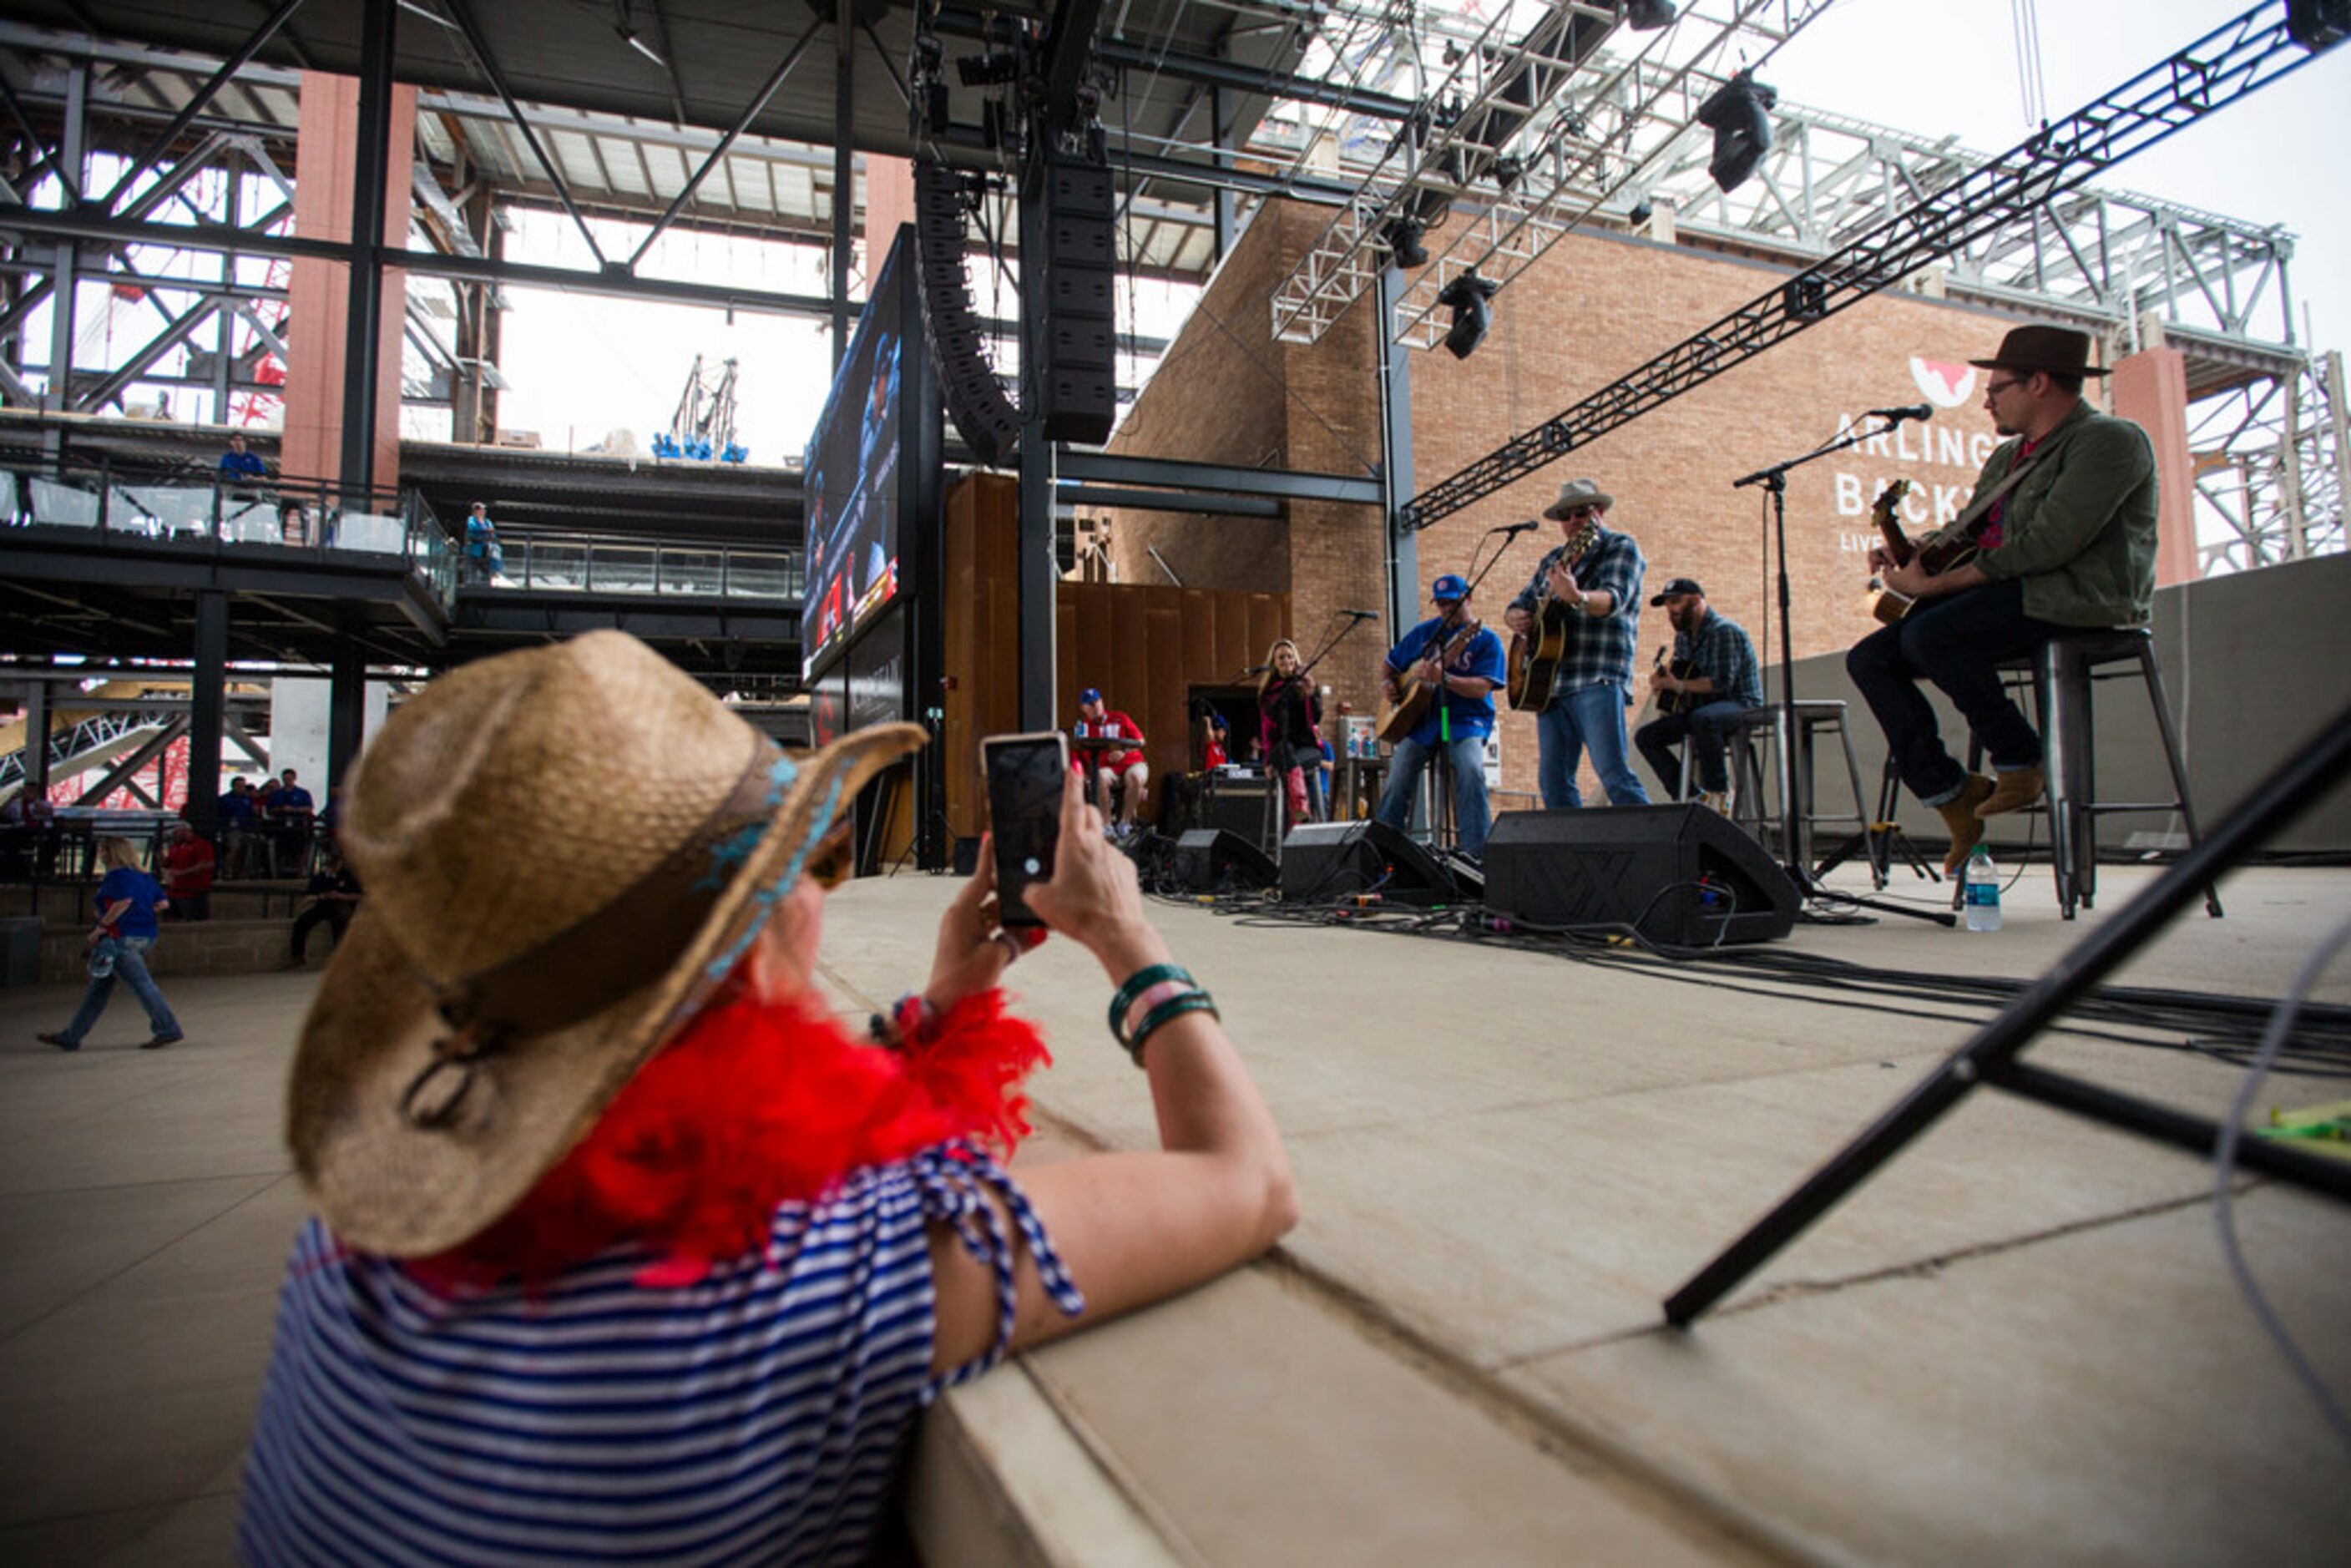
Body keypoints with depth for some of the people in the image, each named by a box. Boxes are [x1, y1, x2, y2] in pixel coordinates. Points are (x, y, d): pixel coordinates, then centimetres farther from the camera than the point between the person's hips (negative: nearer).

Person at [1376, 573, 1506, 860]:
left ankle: (1475, 853, -24)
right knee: (1398, 779, -15)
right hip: (1419, 717, 3)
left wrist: (1442, 678, -26)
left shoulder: (1486, 639, 2)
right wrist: (1387, 684, 2)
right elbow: (1390, 665, 25)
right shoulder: (1423, 632, 16)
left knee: (1471, 770, -30)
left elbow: (1482, 688, -12)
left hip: (1464, 719, -3)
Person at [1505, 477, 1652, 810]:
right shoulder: (1555, 558, 22)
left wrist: (1576, 596, -37)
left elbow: (1613, 599, -15)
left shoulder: (1620, 547, 3)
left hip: (1598, 681, -7)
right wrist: (1516, 618, 3)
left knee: (1613, 773, -15)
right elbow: (1518, 605, 28)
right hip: (1550, 683, 7)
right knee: (1553, 780, 4)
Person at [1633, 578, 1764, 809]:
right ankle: (1691, 797, -6)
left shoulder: (1724, 631, -15)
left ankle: (1718, 793, -25)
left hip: (1740, 705, -9)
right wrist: (1662, 681, 0)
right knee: (1646, 736, -3)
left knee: (1703, 718, -41)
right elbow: (1678, 674, 23)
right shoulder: (1682, 636, 12)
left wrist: (1679, 685, -23)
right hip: (1699, 708, 9)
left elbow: (1722, 682, -24)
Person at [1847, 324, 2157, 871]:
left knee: (1928, 634, -32)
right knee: (1869, 658, -8)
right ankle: (1950, 794, -6)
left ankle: (2021, 761, -12)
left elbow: (2047, 544, -19)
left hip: (2078, 599, -9)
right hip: (2005, 596, 9)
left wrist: (1937, 584, -22)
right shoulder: (2007, 457, 23)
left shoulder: (2111, 440, -6)